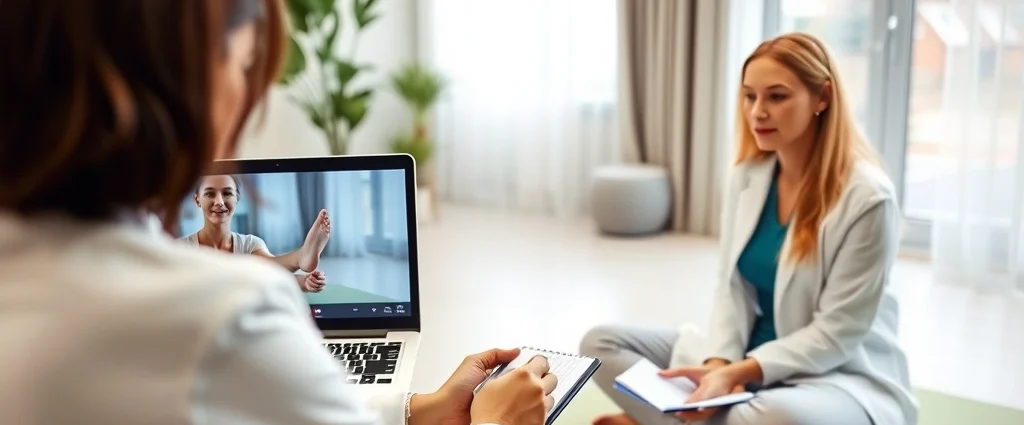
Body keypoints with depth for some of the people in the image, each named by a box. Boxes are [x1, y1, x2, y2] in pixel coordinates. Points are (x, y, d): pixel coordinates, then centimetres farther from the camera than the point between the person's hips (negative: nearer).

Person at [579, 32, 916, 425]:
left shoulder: (867, 197, -19)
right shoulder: (747, 175, -1)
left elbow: (836, 333, -19)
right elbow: (732, 286, 1)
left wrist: (738, 373, -27)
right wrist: (721, 364, -17)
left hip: (841, 375, -5)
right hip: (750, 353, 6)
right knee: (602, 343, -5)